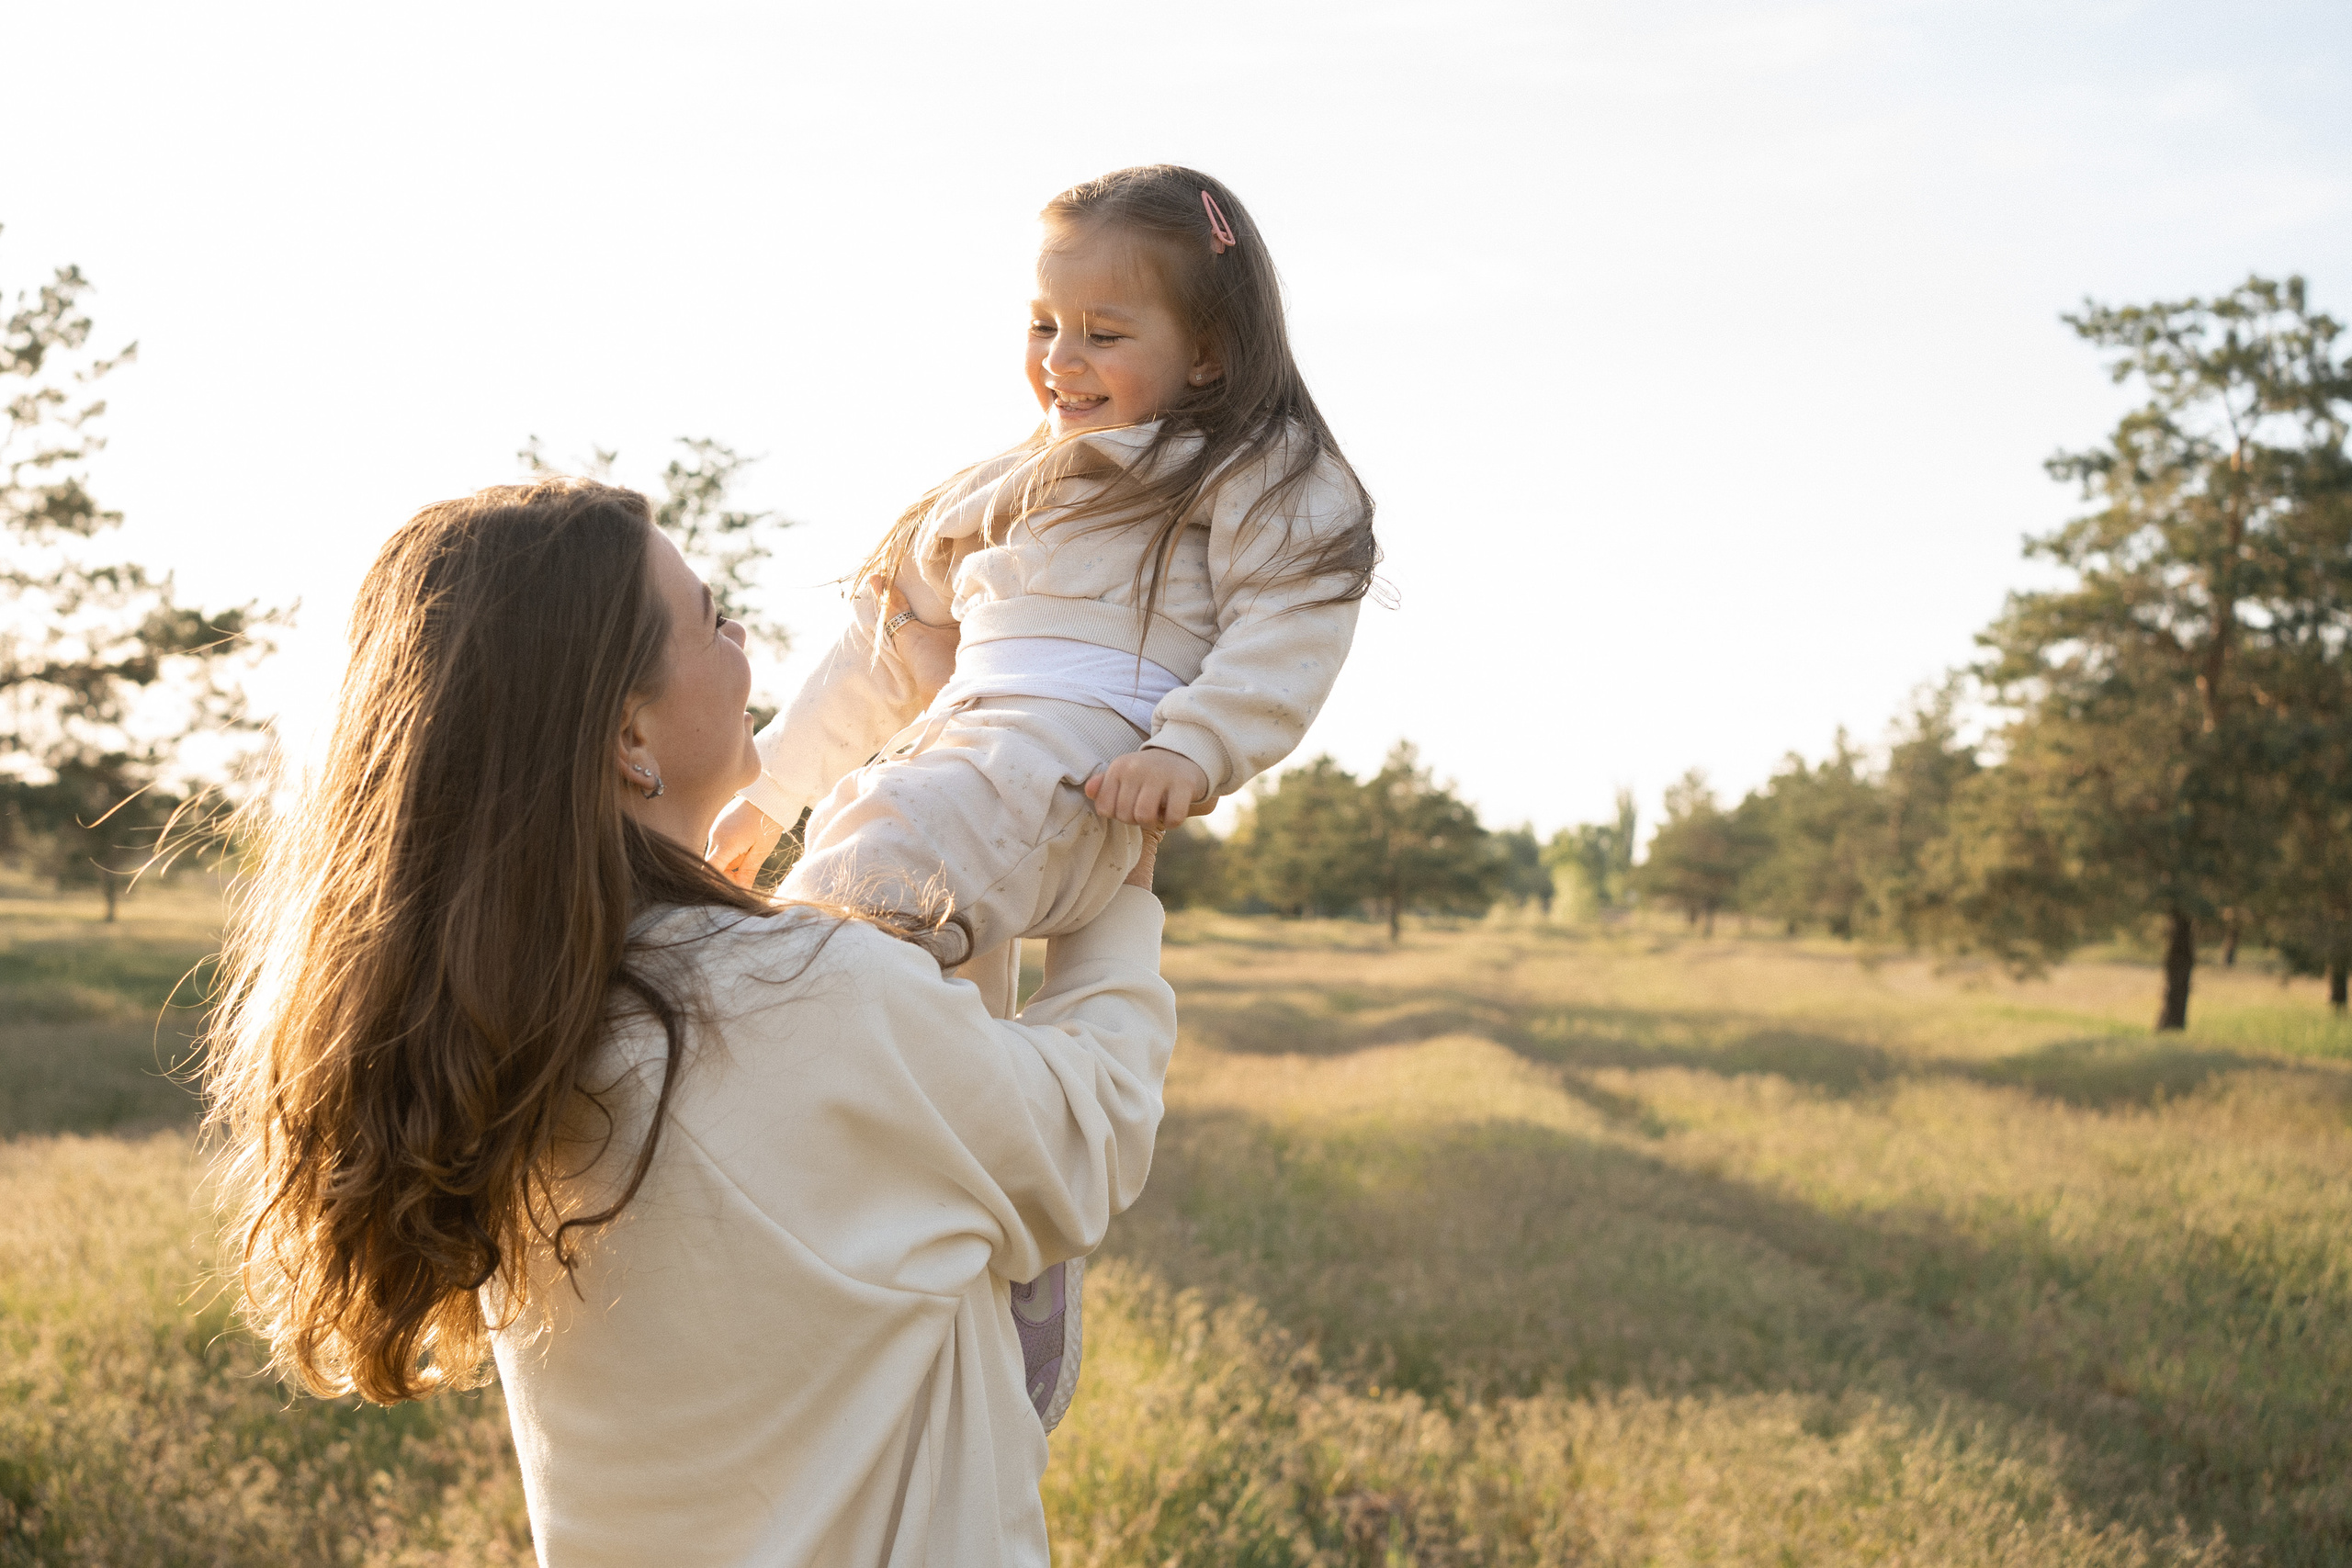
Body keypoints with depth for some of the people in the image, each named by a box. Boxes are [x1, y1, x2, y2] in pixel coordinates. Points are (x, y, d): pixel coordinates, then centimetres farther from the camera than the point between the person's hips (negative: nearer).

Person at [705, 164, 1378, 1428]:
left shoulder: (1254, 477, 12)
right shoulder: (1012, 491, 35)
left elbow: (1290, 630, -4)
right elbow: (891, 640, 38)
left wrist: (1191, 752, -21)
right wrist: (767, 788, 37)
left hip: (1071, 767, -8)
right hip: (953, 754, 8)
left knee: (887, 845, -33)